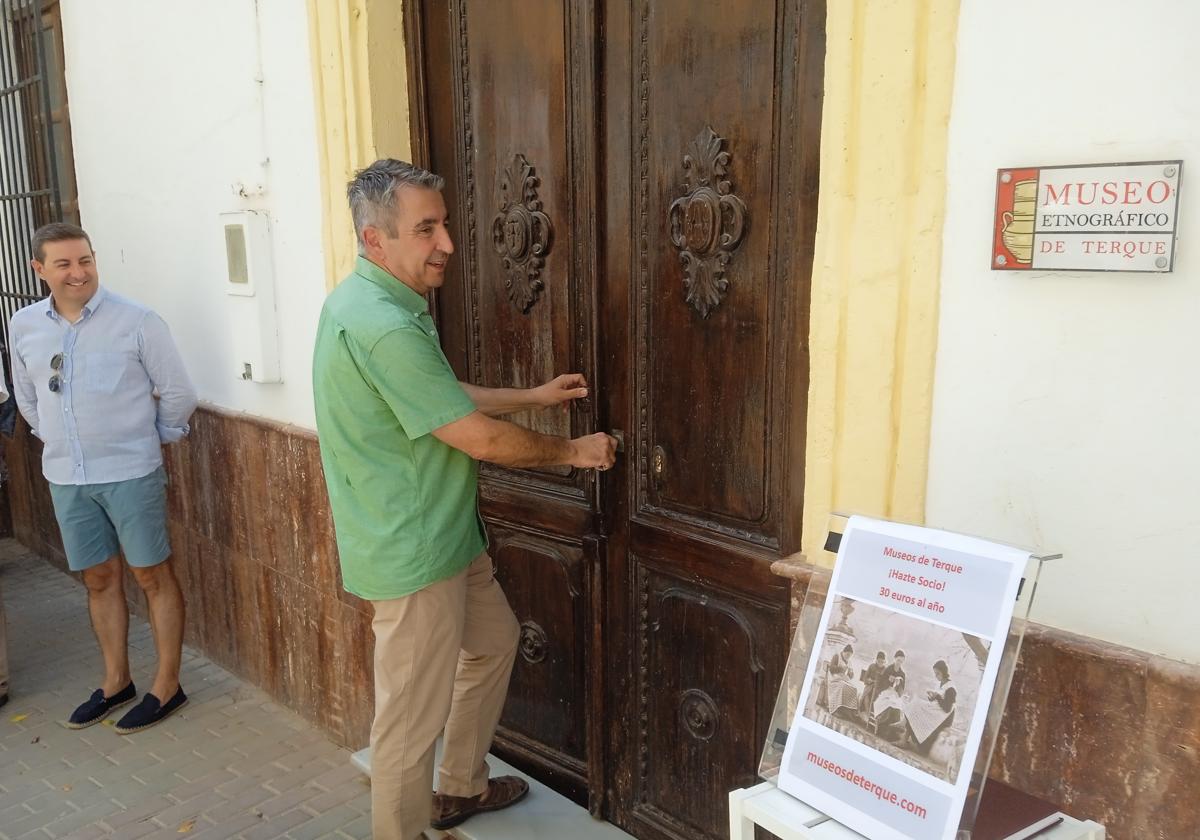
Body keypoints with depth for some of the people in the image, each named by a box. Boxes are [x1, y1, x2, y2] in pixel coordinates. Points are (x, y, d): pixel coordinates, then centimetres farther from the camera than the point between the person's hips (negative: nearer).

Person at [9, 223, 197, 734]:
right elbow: (27, 398, 19)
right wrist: (58, 441, 17)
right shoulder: (24, 326, 4)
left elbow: (178, 394, -5)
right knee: (99, 579, 14)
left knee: (152, 575, 4)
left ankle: (167, 686, 15)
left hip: (131, 473, -5)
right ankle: (116, 682, 29)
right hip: (66, 479, 5)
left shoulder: (136, 321, -11)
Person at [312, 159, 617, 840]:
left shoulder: (376, 301, 7)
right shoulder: (384, 326, -27)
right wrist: (574, 450, -8)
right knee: (415, 713, 4)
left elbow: (448, 397, 18)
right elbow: (481, 438, -23)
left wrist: (535, 396, 14)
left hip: (445, 533, 11)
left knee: (494, 639, 26)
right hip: (414, 550, -11)